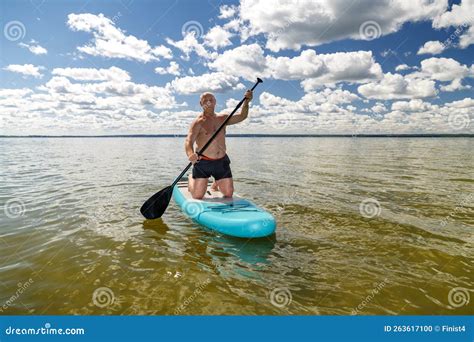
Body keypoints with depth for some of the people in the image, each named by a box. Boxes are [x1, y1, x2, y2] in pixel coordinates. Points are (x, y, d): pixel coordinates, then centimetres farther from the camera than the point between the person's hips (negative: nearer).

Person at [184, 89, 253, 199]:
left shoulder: (223, 118, 11)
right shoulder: (198, 122, -9)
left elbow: (242, 116, 13)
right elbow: (188, 141, -21)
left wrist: (246, 101, -5)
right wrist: (190, 154, -42)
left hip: (222, 162, 5)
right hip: (203, 162, -4)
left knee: (229, 194, 5)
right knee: (197, 196, -1)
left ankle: (216, 184, 39)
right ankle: (191, 180, 33)